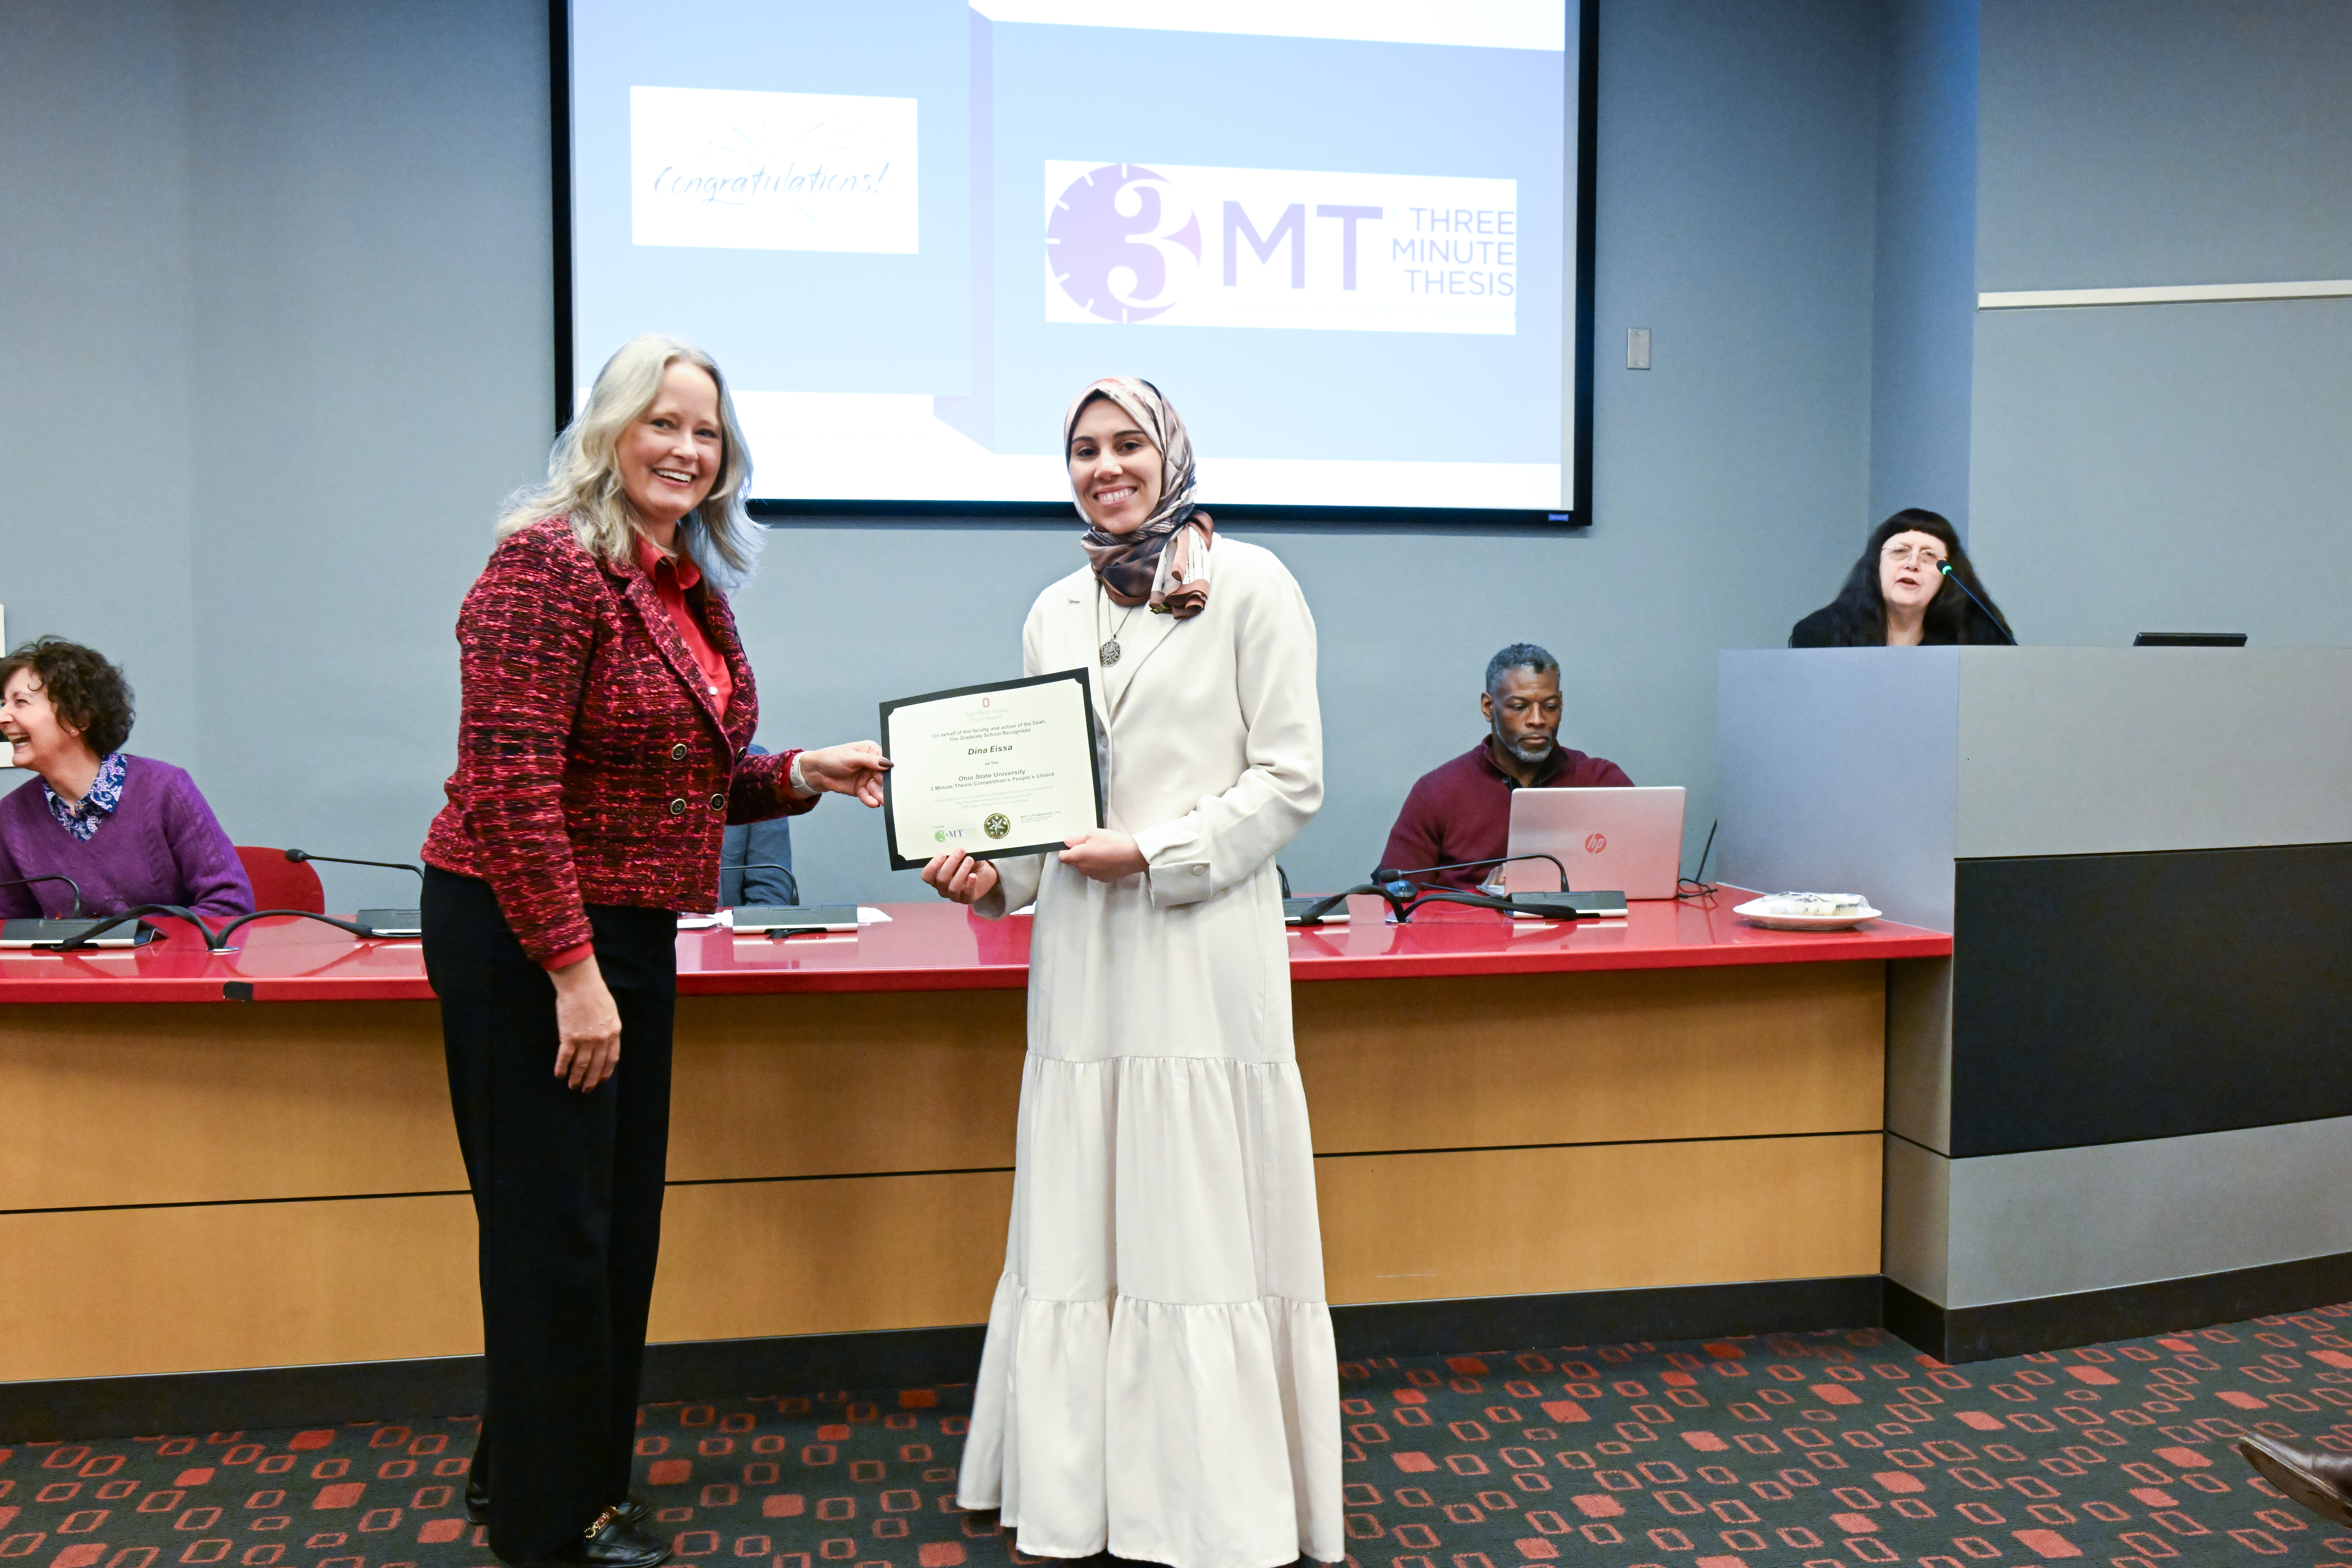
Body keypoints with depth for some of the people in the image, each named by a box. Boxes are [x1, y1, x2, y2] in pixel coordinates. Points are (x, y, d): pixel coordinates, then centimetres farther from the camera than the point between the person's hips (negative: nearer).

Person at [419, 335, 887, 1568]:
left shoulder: (691, 589, 11)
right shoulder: (551, 562, -15)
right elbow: (507, 783, -22)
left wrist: (803, 777, 2)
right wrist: (571, 970, -23)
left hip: (630, 935, 9)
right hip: (523, 939, -9)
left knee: (620, 1220, 17)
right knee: (554, 1226, 2)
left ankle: (525, 1468, 37)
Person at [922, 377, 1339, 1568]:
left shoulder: (1246, 586, -1)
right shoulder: (1055, 614, 15)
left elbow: (1290, 778, -5)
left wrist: (1156, 854, -13)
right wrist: (992, 874, 1)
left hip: (1202, 946, -5)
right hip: (1081, 948, 5)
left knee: (1202, 1224, 0)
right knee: (1077, 1227, 8)